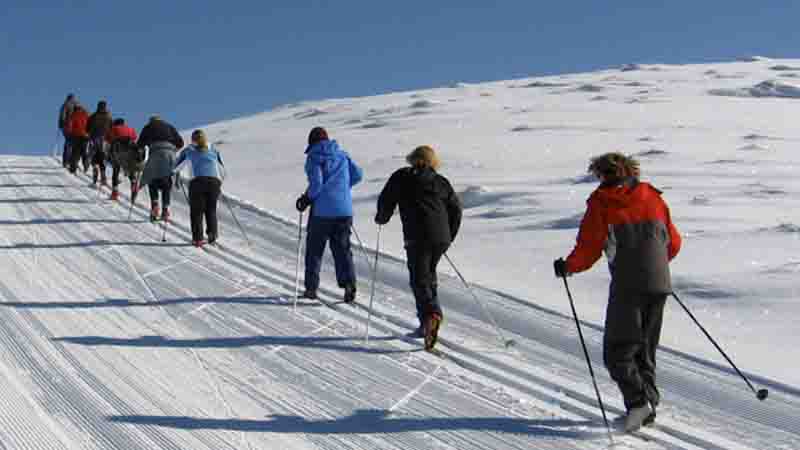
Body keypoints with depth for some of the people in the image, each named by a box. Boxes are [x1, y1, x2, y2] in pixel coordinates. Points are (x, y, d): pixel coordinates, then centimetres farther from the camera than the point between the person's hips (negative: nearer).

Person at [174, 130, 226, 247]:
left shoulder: (188, 150, 22)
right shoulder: (214, 150, 26)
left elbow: (176, 167, 29)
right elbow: (222, 170, 30)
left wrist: (177, 177, 49)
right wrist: (220, 184, 44)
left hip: (197, 181, -2)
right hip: (214, 181, 2)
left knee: (196, 211, 5)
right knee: (211, 209, 14)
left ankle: (198, 238, -5)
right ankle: (213, 232, -7)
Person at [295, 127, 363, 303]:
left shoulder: (314, 157, -5)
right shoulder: (342, 155, 10)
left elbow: (316, 183, -15)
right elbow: (357, 174, 8)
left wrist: (306, 199, 0)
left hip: (322, 210, -4)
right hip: (344, 210, 4)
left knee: (314, 248, 9)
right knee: (342, 248, 10)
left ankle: (311, 288, 13)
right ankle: (348, 283, -7)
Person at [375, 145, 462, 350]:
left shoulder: (401, 177, 9)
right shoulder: (441, 181, 18)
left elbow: (386, 200, 6)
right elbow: (456, 209, 17)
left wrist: (381, 218, 26)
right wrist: (449, 237, 26)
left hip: (417, 237, -4)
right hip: (441, 238, 5)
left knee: (419, 279, -6)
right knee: (428, 275, 18)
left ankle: (431, 313, -32)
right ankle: (426, 326, 18)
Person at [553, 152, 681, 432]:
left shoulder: (601, 202, 1)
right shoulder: (652, 197, 15)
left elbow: (588, 249, -4)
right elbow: (674, 243, 19)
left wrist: (567, 267, 14)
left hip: (627, 286, -5)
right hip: (659, 284, 5)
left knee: (618, 351, 0)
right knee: (645, 349, 17)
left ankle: (638, 402, -16)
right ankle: (649, 404, 16)